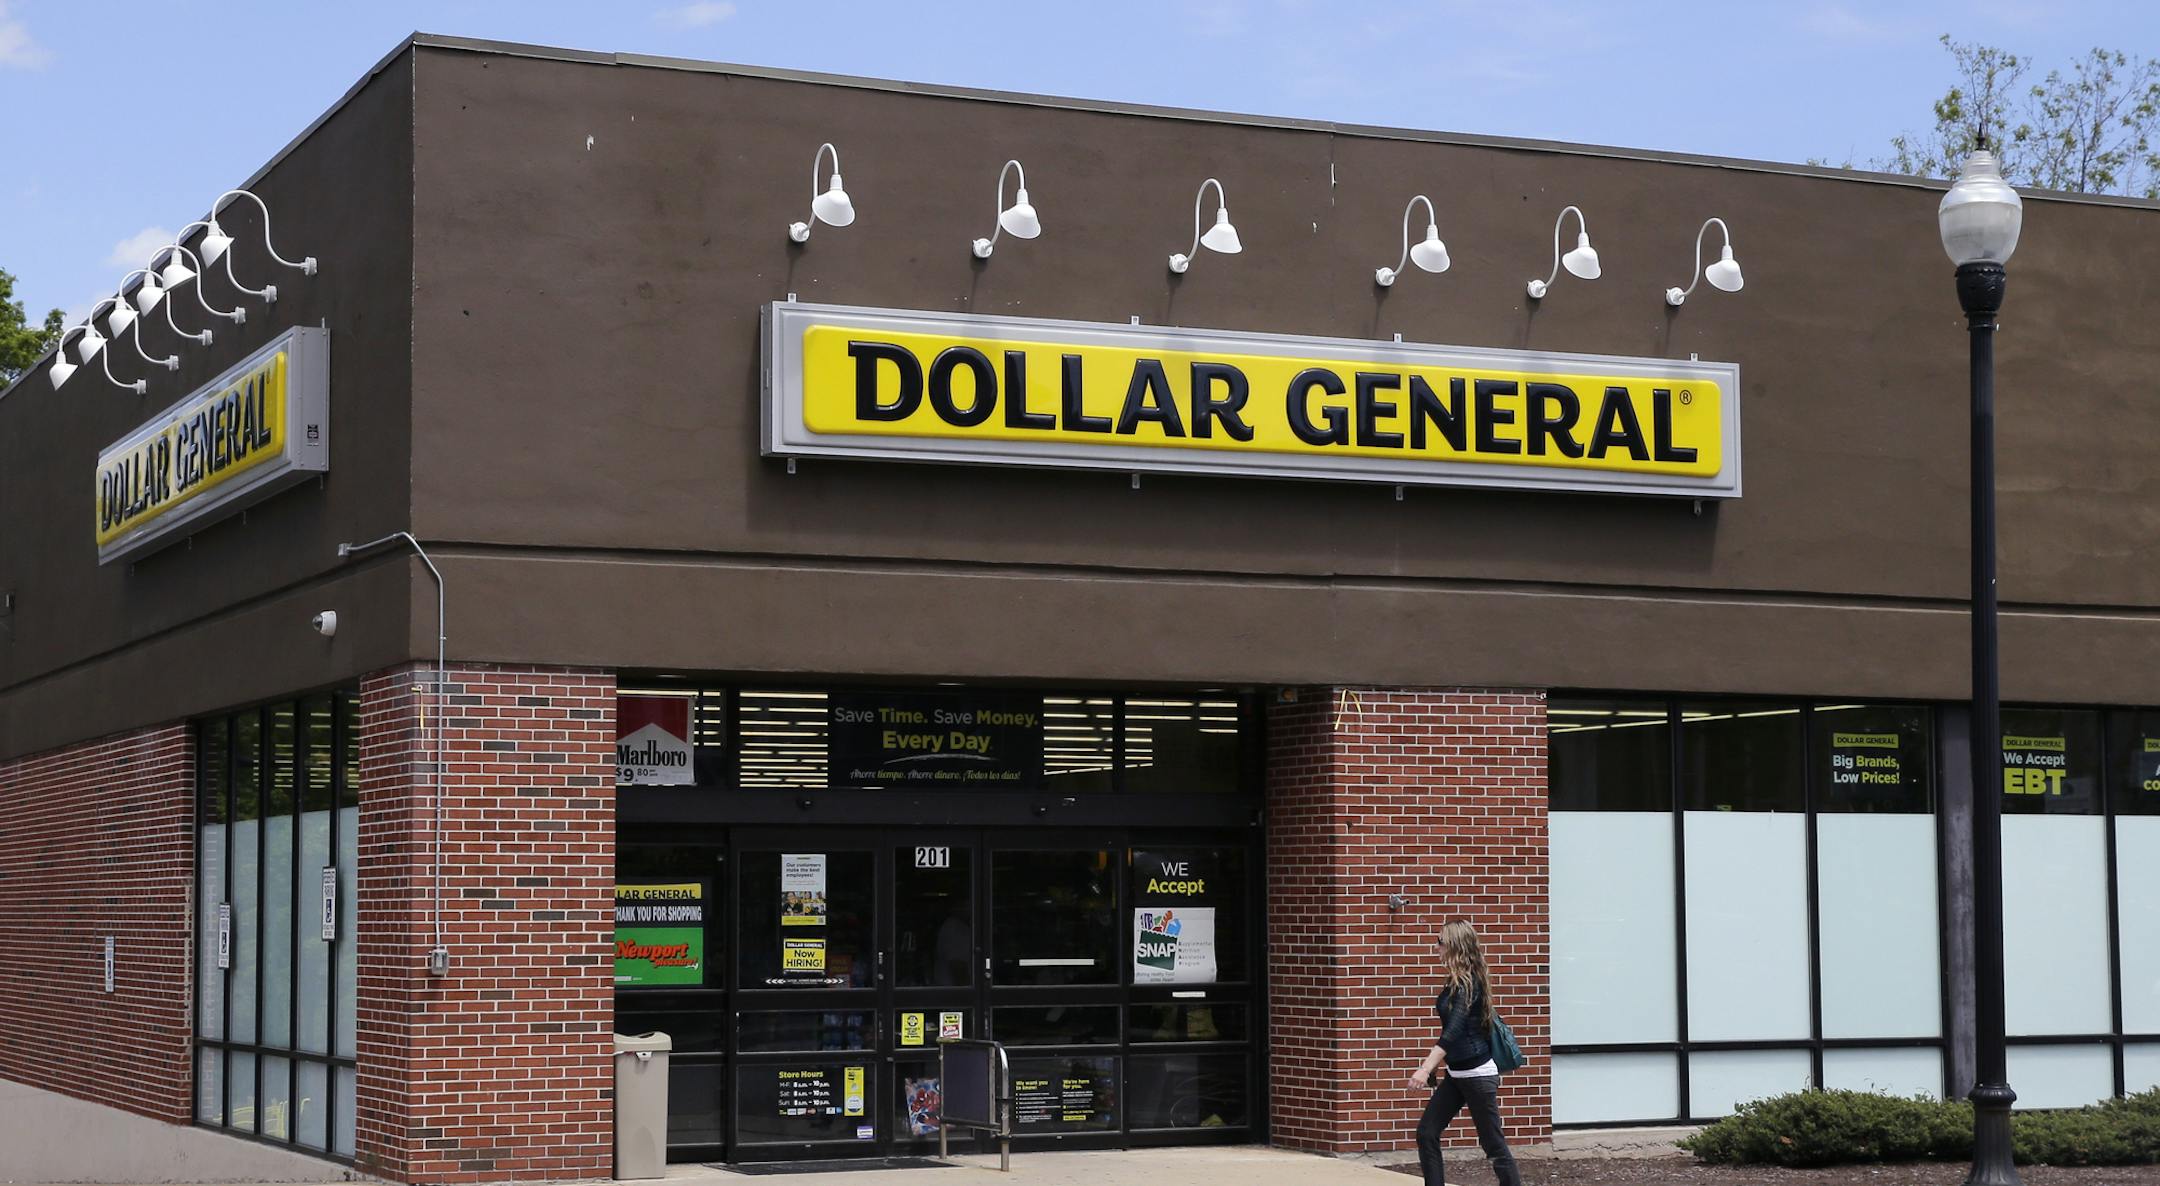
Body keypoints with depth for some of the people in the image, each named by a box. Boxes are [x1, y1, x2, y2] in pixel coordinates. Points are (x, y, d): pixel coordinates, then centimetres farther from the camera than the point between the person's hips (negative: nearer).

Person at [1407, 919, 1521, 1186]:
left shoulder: (1468, 983, -17)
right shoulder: (1456, 982, 9)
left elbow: (1455, 1029, -29)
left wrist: (1426, 1069, -36)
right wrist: (1431, 1062, 24)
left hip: (1476, 1074, -9)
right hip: (1456, 1074, 9)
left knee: (1493, 1144, -2)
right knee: (1426, 1133, 3)